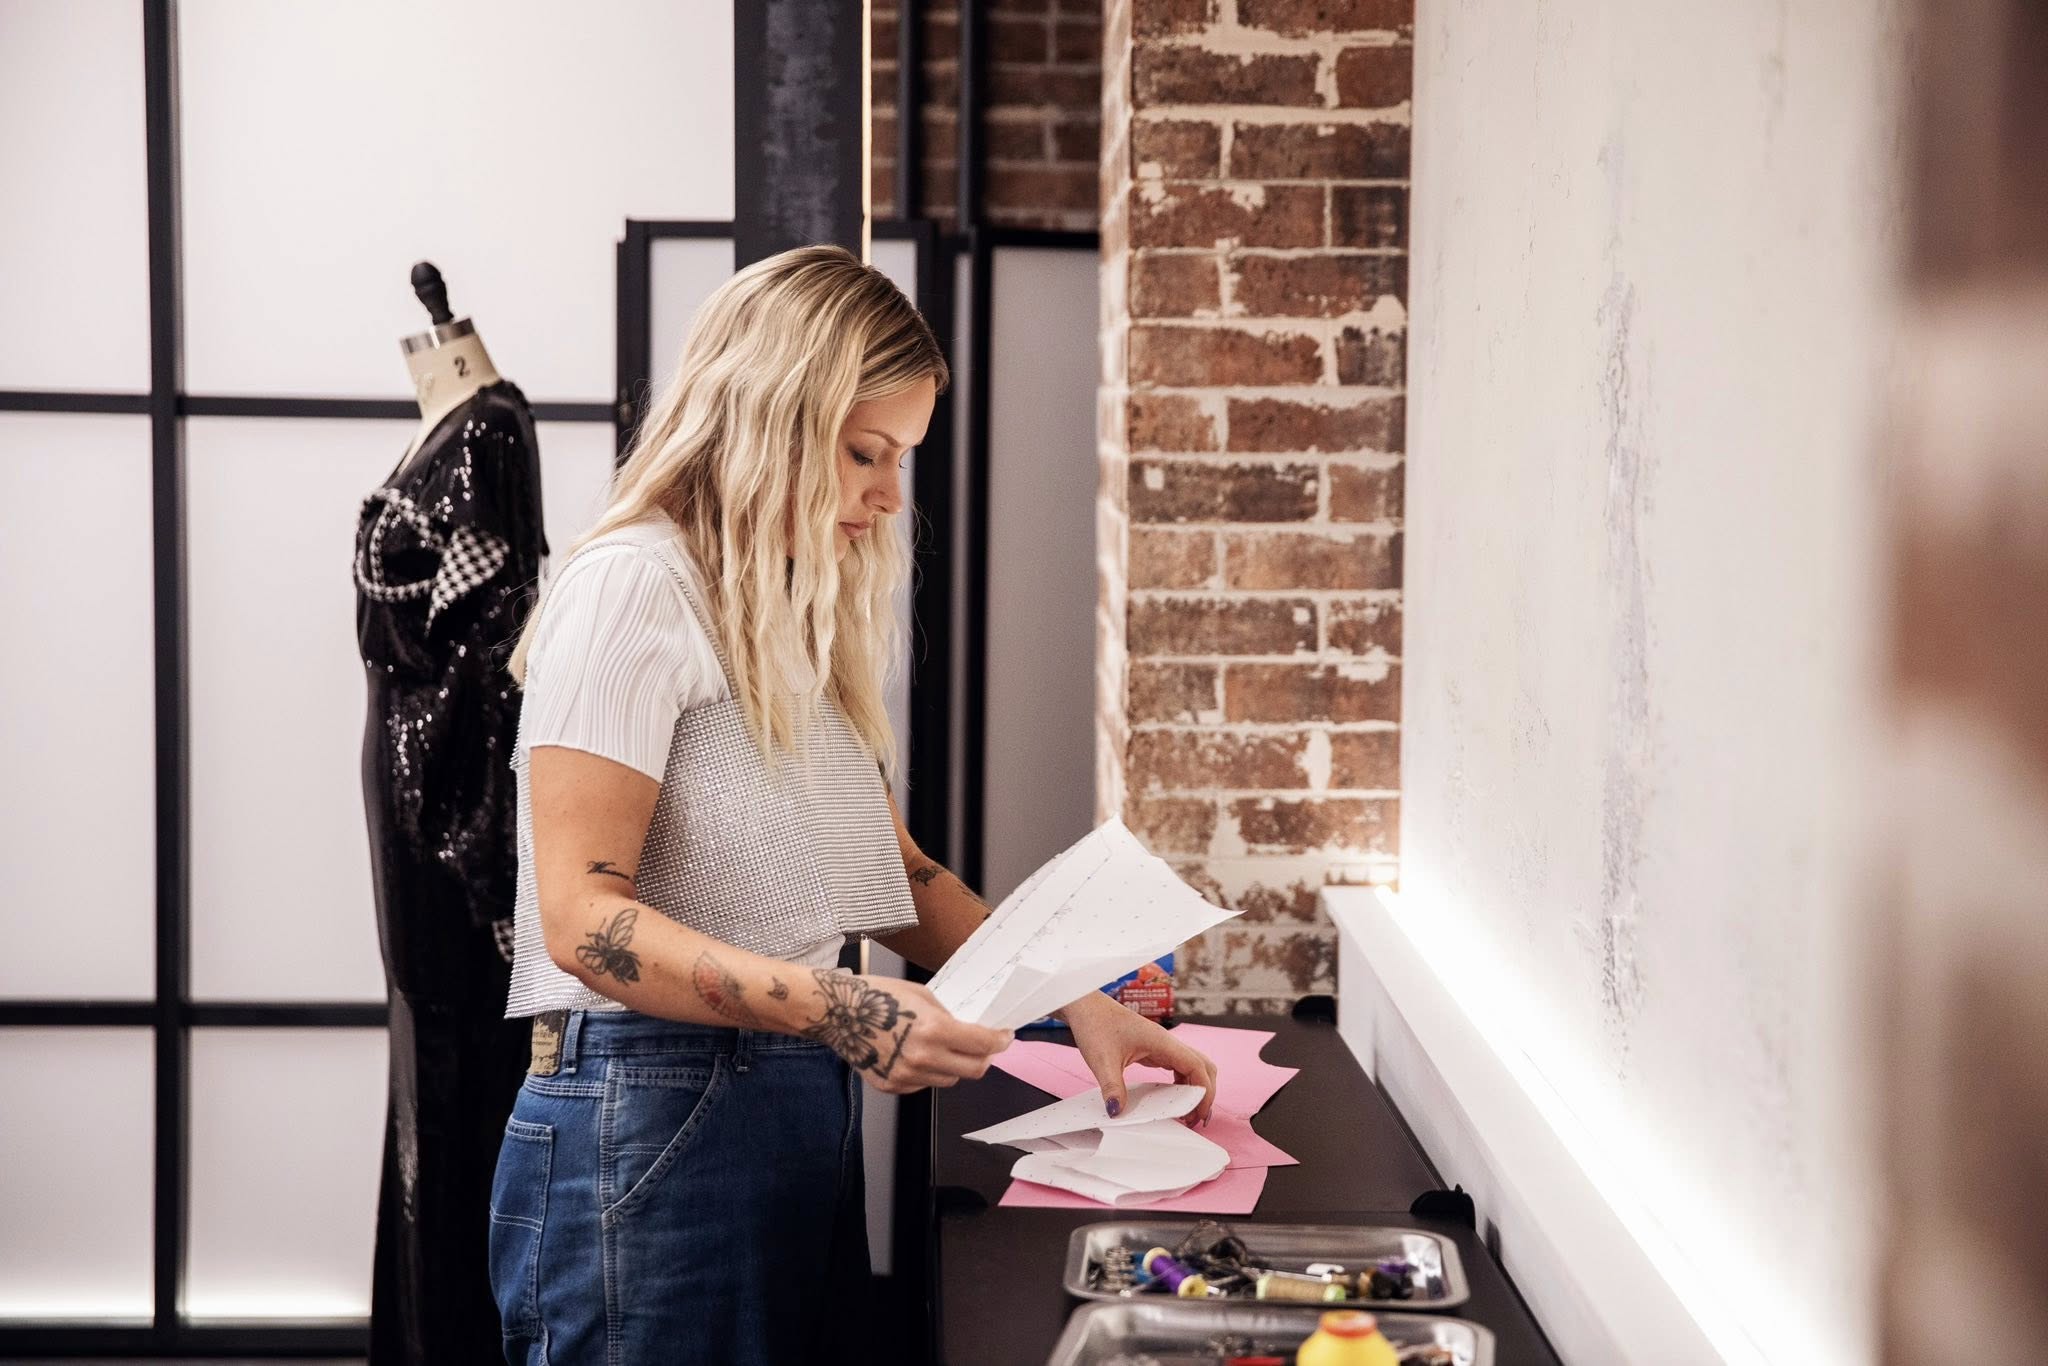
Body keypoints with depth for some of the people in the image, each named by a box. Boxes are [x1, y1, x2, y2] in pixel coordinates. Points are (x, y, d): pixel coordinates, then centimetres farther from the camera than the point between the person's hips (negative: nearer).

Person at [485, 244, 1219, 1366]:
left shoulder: (797, 612, 17)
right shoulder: (634, 587, -11)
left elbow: (888, 868, 18)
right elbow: (583, 917, -18)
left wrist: (1076, 1003, 8)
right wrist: (836, 1007, -29)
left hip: (804, 1105, 8)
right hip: (651, 1120, -8)